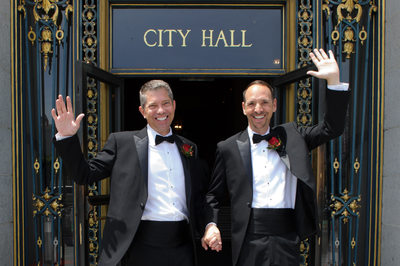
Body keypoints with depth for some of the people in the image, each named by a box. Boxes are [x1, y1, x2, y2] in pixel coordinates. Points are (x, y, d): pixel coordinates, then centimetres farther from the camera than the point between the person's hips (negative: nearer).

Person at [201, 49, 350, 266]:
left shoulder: (291, 136, 10)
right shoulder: (228, 148, 5)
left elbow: (332, 128, 5)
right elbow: (213, 195, 8)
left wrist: (333, 79, -3)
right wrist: (211, 225, -9)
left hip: (287, 239, 2)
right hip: (250, 241, -1)